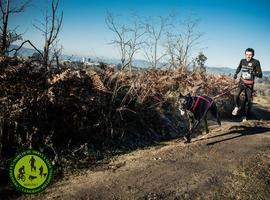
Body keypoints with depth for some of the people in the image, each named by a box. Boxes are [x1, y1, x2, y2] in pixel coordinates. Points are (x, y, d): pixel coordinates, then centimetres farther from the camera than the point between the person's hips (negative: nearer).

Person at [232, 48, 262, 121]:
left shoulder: (256, 62, -13)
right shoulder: (242, 61, -2)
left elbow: (260, 75, -16)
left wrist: (254, 73, -34)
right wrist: (236, 73, 6)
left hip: (250, 84, -2)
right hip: (242, 82, 2)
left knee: (248, 100, 6)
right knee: (236, 95, -22)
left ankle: (245, 116, 26)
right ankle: (237, 107, 8)